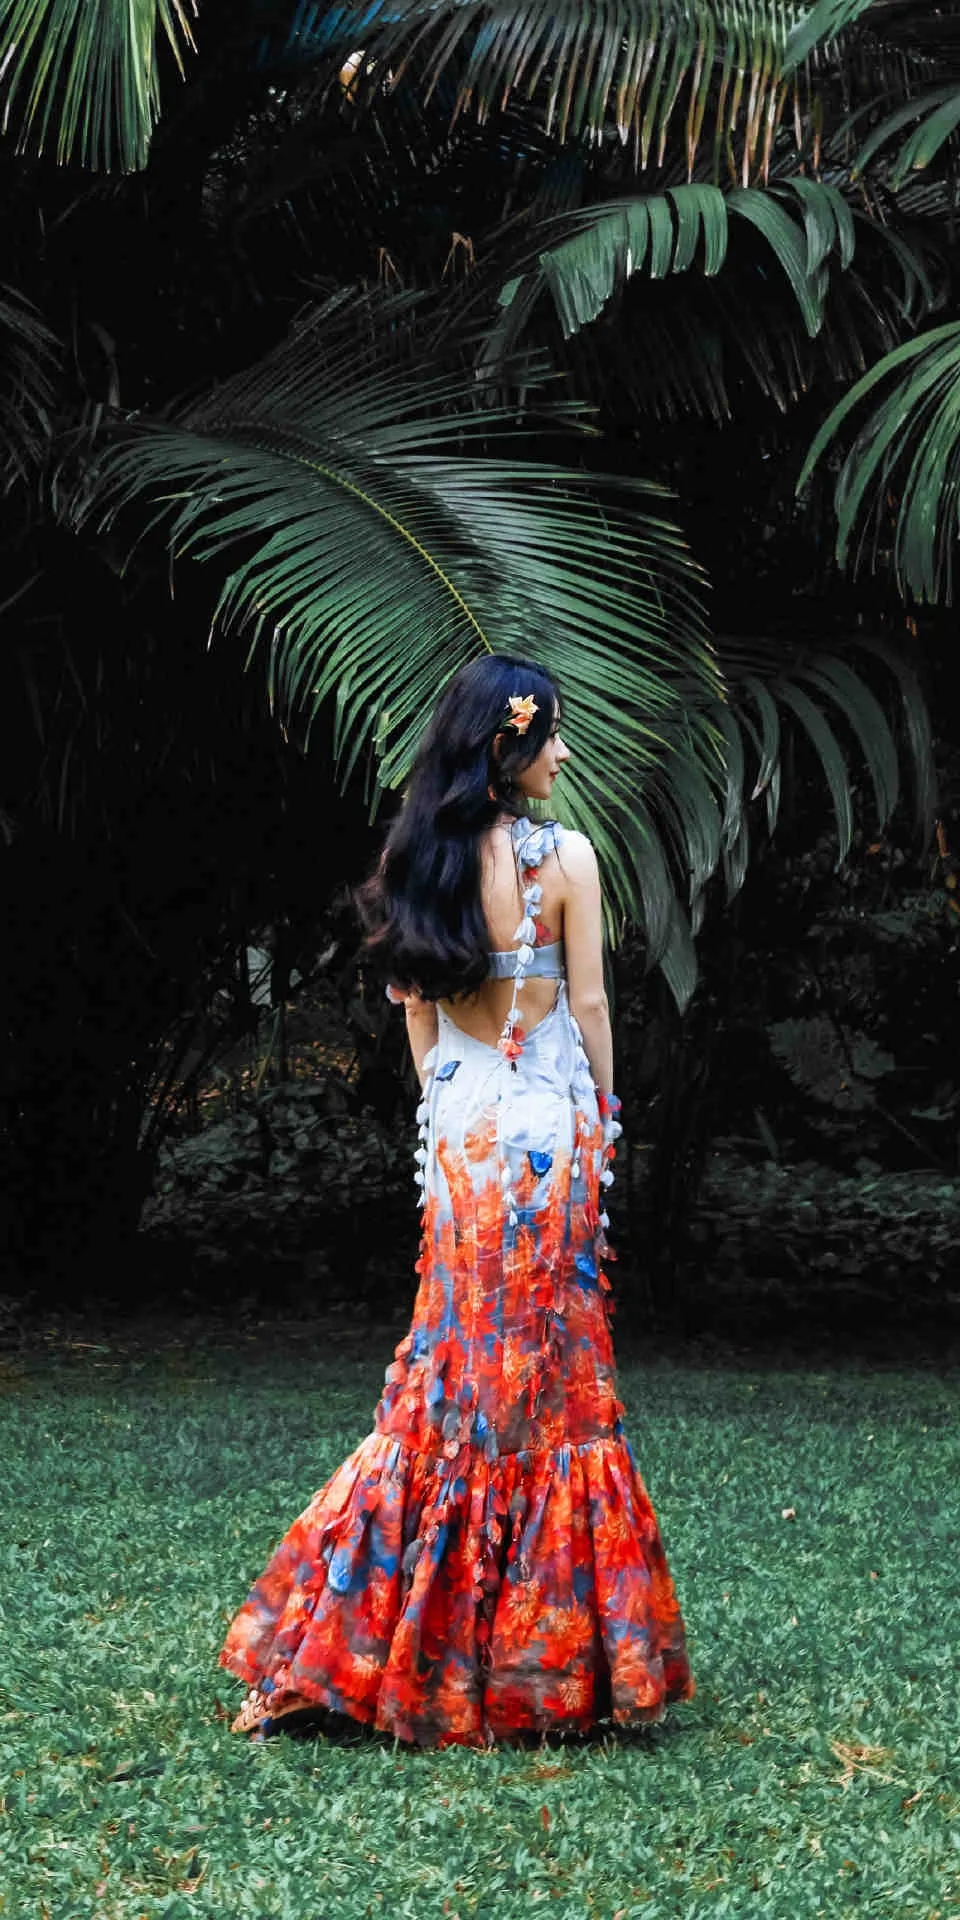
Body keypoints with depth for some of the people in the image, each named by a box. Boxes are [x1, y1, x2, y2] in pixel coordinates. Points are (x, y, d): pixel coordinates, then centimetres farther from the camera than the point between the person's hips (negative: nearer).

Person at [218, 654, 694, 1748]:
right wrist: (603, 1119, 7)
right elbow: (589, 1006, -5)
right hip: (550, 1127, -5)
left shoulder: (417, 862, 4)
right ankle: (546, 1655, 11)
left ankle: (311, 1657, 12)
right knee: (553, 1380, 3)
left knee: (450, 1375, 12)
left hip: (459, 1136, 5)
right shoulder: (565, 857, -10)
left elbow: (415, 1010, 9)